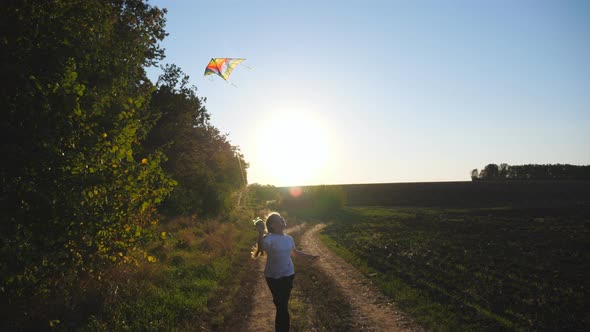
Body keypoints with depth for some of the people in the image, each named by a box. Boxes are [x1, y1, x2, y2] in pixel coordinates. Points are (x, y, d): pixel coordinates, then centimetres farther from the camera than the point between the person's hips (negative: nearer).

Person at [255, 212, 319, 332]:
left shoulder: (288, 238, 3)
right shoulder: (269, 238, -19)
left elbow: (295, 252, 21)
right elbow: (261, 248, -40)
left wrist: (310, 256, 23)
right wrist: (260, 233, -53)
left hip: (288, 275, 6)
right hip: (274, 277, -6)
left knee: (283, 304, 21)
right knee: (281, 305, -4)